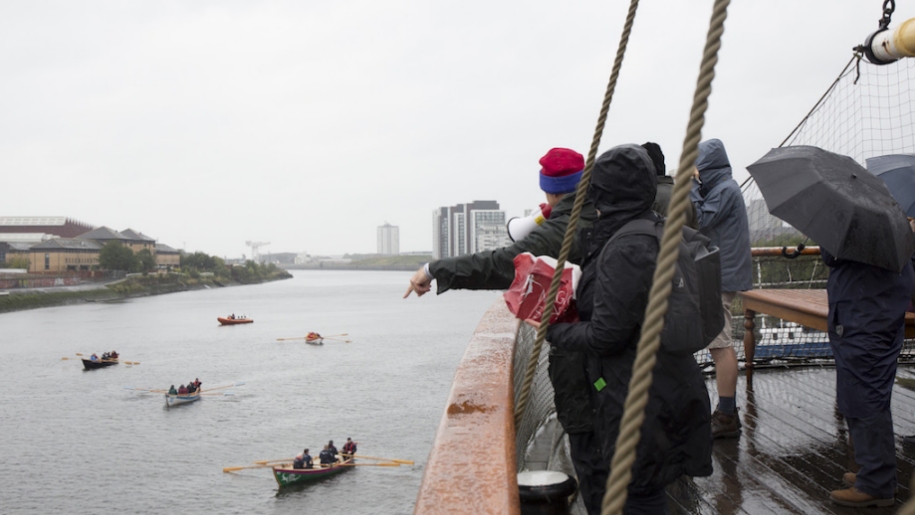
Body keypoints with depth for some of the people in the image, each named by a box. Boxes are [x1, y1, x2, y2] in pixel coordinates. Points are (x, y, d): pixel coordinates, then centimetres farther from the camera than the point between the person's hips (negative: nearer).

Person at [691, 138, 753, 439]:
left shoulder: (725, 189, -13)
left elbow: (701, 220, -19)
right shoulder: (722, 188, 17)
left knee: (721, 346, -8)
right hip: (720, 274, 11)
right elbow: (705, 221, 15)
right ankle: (727, 412, 24)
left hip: (720, 276, -11)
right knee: (721, 345, 15)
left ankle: (726, 417, -4)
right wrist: (693, 187, 8)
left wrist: (690, 187, -12)